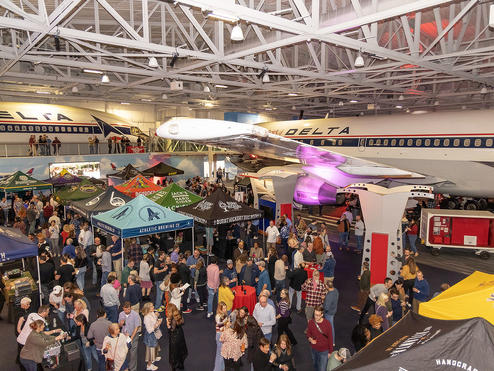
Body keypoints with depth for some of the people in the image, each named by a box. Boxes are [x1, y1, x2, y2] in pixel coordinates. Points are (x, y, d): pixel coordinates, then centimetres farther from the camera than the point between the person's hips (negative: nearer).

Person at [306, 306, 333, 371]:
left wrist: (330, 352, -6)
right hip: (314, 349, 3)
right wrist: (310, 339, -20)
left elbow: (330, 338, -12)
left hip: (324, 351, -3)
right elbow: (308, 333, 2)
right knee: (315, 365, 25)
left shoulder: (327, 323, -22)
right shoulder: (311, 322, -15)